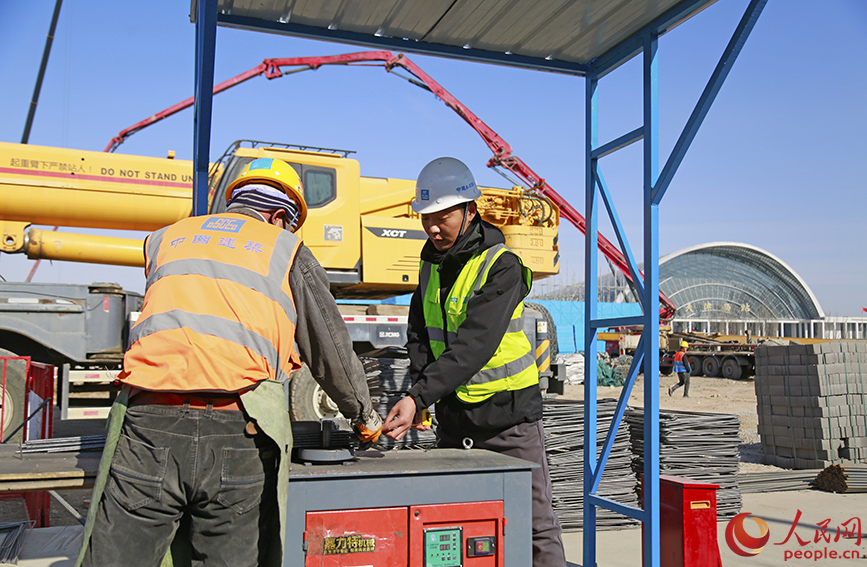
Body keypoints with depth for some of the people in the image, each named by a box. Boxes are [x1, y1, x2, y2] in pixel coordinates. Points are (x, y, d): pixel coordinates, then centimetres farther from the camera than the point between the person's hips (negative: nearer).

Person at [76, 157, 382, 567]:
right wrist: (365, 417, 29)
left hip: (148, 420, 2)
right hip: (238, 432, -2)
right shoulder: (287, 250, 14)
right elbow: (331, 352, 14)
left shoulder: (165, 238, 24)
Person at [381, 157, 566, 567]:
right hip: (453, 416, 6)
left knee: (534, 526, 2)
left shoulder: (502, 266, -17)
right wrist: (418, 397, -8)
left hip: (507, 413, -6)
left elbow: (474, 345, -28)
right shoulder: (431, 263, 6)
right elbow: (419, 336, 8)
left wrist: (419, 397, -37)